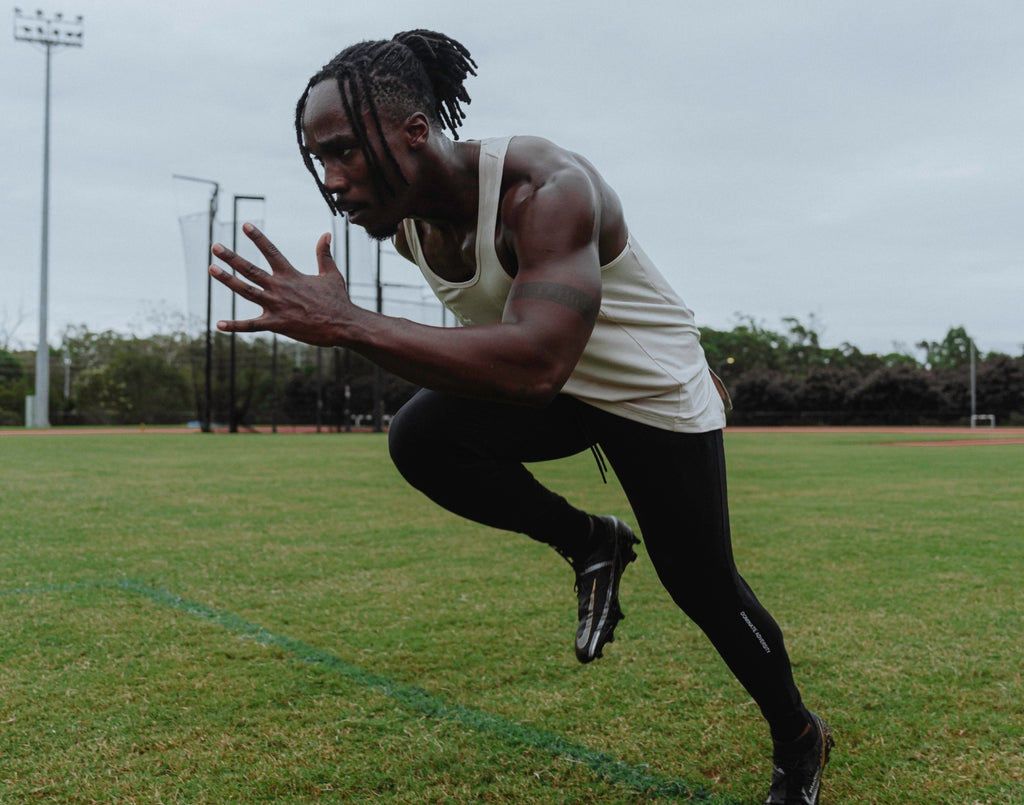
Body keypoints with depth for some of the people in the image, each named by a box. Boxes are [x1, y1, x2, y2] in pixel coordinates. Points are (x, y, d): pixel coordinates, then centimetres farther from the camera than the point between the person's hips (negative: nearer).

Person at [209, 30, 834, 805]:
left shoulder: (546, 189, -34)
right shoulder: (408, 221, -9)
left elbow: (536, 365, -49)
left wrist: (346, 324, -50)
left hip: (657, 391, -5)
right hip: (559, 390, 6)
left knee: (705, 588, 3)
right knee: (421, 440, -22)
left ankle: (800, 742, 33)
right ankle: (590, 544, 3)